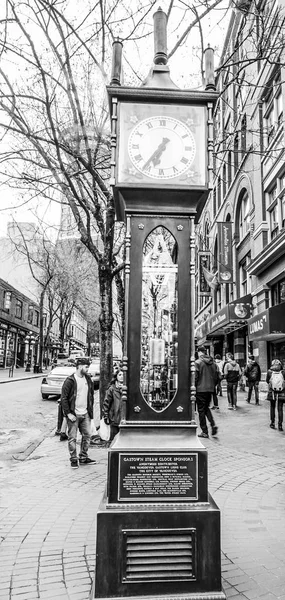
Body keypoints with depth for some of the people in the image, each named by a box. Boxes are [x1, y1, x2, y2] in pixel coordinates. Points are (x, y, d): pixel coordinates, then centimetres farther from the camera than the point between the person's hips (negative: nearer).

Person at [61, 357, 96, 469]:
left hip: (85, 414, 6)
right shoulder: (70, 380, -11)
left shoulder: (88, 379, 8)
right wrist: (68, 413, -14)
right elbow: (64, 398, -10)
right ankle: (73, 459, 14)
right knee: (72, 438, 1)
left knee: (87, 435, 9)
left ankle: (83, 457, 23)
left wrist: (90, 410, 11)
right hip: (73, 415, -6)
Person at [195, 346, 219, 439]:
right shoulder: (213, 363, 7)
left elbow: (195, 377, -13)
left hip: (201, 389, -5)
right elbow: (217, 377, 9)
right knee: (206, 408, 21)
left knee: (201, 410, 4)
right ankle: (213, 424, 3)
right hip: (210, 389, 6)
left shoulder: (198, 362, -10)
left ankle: (205, 432, 7)